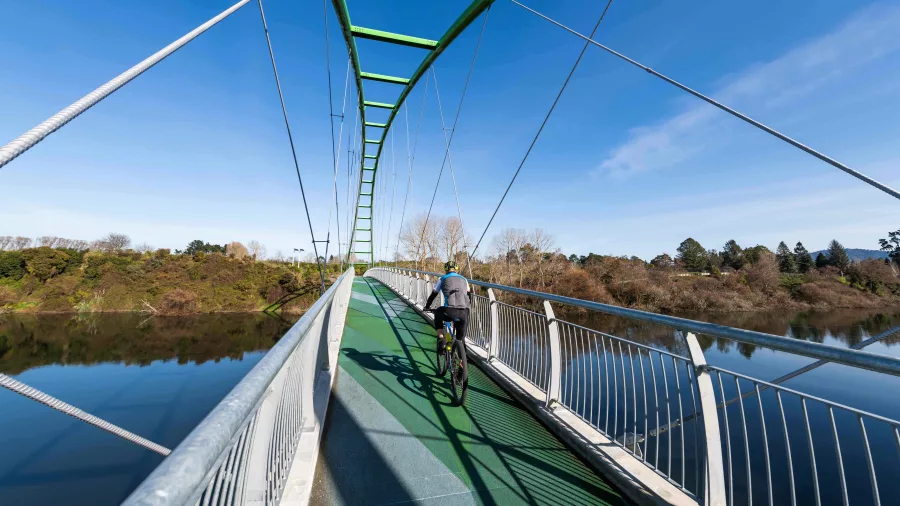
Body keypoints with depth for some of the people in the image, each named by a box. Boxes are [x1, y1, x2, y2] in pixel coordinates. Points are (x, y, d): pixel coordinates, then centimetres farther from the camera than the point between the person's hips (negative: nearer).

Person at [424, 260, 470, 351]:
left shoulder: (443, 279, 17)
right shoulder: (464, 279, 23)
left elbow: (433, 295, 24)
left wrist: (427, 306, 40)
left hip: (449, 311, -2)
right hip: (464, 313, 2)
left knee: (438, 313, 33)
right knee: (460, 339, 23)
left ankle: (441, 339, 22)